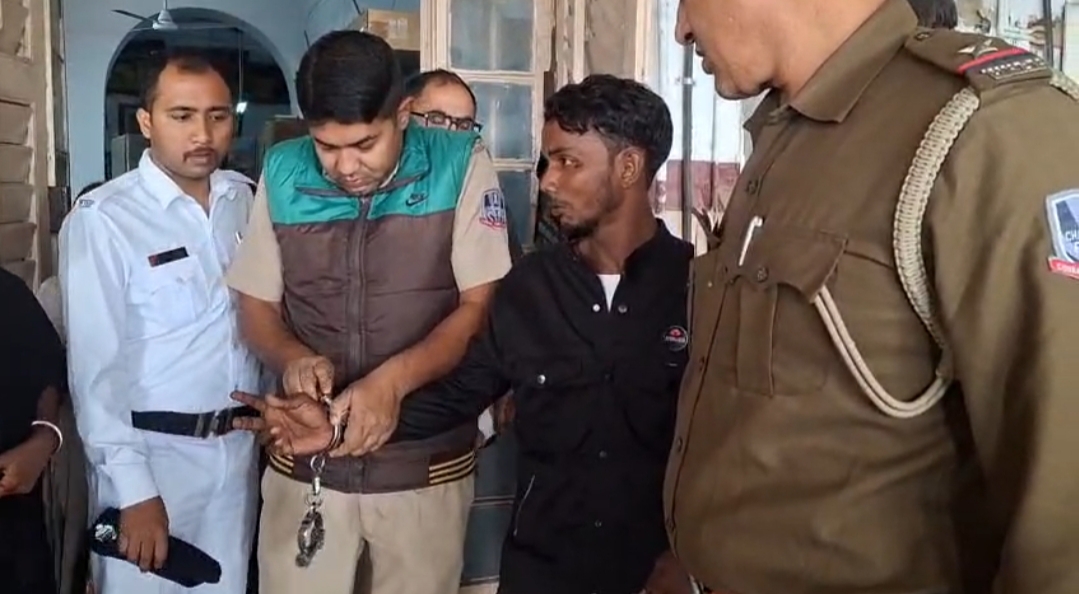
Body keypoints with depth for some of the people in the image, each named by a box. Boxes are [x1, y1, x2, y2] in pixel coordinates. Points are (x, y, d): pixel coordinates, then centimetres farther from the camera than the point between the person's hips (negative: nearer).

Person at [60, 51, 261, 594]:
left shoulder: (244, 199, 2)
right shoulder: (102, 219, -14)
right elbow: (95, 365, -13)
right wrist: (133, 489, -14)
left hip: (238, 443, 5)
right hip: (152, 450, -5)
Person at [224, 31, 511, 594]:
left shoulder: (463, 166, -9)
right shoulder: (283, 174, -1)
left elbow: (483, 307, -10)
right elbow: (256, 305, 8)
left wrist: (394, 379, -23)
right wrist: (292, 356, -13)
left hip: (426, 464, -1)